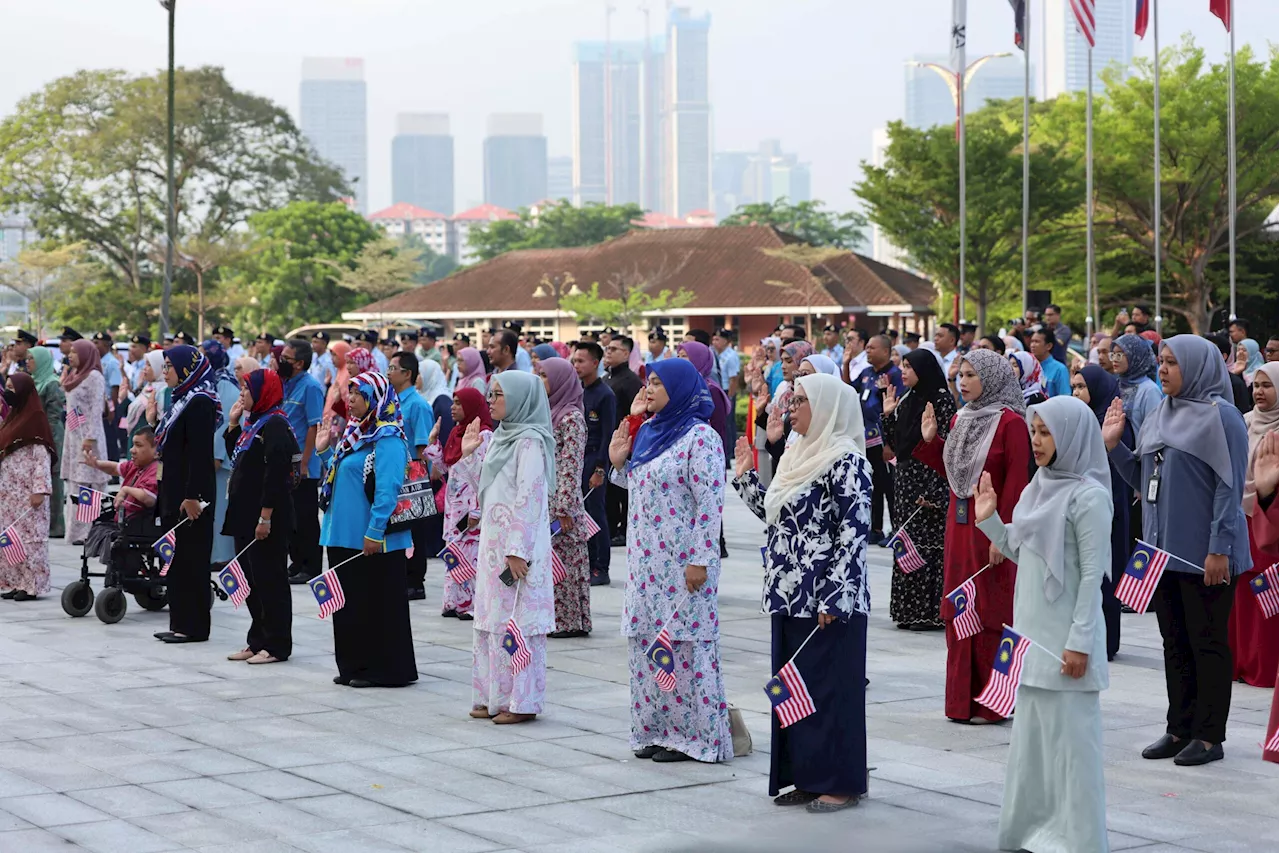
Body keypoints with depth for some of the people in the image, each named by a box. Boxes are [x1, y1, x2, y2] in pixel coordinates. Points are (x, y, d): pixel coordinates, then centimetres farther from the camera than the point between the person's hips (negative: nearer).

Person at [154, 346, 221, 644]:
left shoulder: (199, 403, -15)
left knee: (191, 560, -5)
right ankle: (180, 622, 17)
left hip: (191, 495, -10)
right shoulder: (181, 401, 15)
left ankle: (194, 626, 0)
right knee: (177, 558, 12)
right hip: (174, 493, 10)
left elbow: (201, 453, -20)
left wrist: (192, 496, -23)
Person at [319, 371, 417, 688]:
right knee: (351, 602, 14)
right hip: (346, 535, 10)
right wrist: (326, 450, 11)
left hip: (373, 542, -10)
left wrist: (375, 532, -24)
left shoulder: (387, 439, -15)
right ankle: (355, 665, 22)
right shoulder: (357, 433, 15)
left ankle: (385, 669, 6)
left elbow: (387, 489, -22)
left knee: (378, 603, -2)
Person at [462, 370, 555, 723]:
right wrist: (468, 455, 12)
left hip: (518, 545, -9)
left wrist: (518, 551, -22)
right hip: (493, 542, 9)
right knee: (492, 619, 11)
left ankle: (521, 702, 0)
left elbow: (529, 496, -19)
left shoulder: (530, 441, -13)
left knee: (516, 619, -6)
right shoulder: (501, 438, 15)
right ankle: (494, 697, 17)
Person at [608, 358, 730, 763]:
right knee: (646, 639, 10)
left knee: (685, 639, -4)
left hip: (682, 561, -9)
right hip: (645, 558, 9)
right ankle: (658, 729, 19)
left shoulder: (700, 438, -12)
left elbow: (710, 503, -16)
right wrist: (618, 461, 7)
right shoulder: (648, 432, 13)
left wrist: (700, 560, -19)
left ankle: (694, 734, 4)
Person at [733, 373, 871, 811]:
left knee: (830, 688, -1)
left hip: (828, 602, -9)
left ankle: (840, 783, 8)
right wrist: (746, 476, 14)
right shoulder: (798, 456, 14)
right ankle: (808, 777, 21)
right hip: (790, 597, 9)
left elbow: (853, 534, -18)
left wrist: (834, 598, -21)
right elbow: (774, 514, 21)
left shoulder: (846, 462, -13)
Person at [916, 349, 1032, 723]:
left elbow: (1016, 483, -15)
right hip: (959, 524, 8)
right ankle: (962, 699, 19)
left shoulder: (1010, 422, -11)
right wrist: (929, 440, 6)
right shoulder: (961, 419, 11)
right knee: (959, 612, 11)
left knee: (990, 614, -1)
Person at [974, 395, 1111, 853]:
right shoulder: (1039, 486, 10)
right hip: (1033, 631, 8)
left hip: (1066, 637, -8)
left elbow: (1092, 574, -15)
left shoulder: (1088, 496, -13)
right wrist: (989, 520, 7)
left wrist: (1079, 642, -17)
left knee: (1070, 734, -1)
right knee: (1033, 731, 13)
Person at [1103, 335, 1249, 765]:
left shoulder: (1220, 416, -10)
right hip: (1163, 548, 7)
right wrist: (1113, 444, 5)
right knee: (1175, 642, 12)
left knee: (1207, 643, 0)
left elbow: (1229, 487, -14)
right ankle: (1181, 729, 19)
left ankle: (1209, 735, 6)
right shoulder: (1158, 417, 13)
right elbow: (1144, 481, 17)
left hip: (1203, 553, -7)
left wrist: (1219, 549, -19)